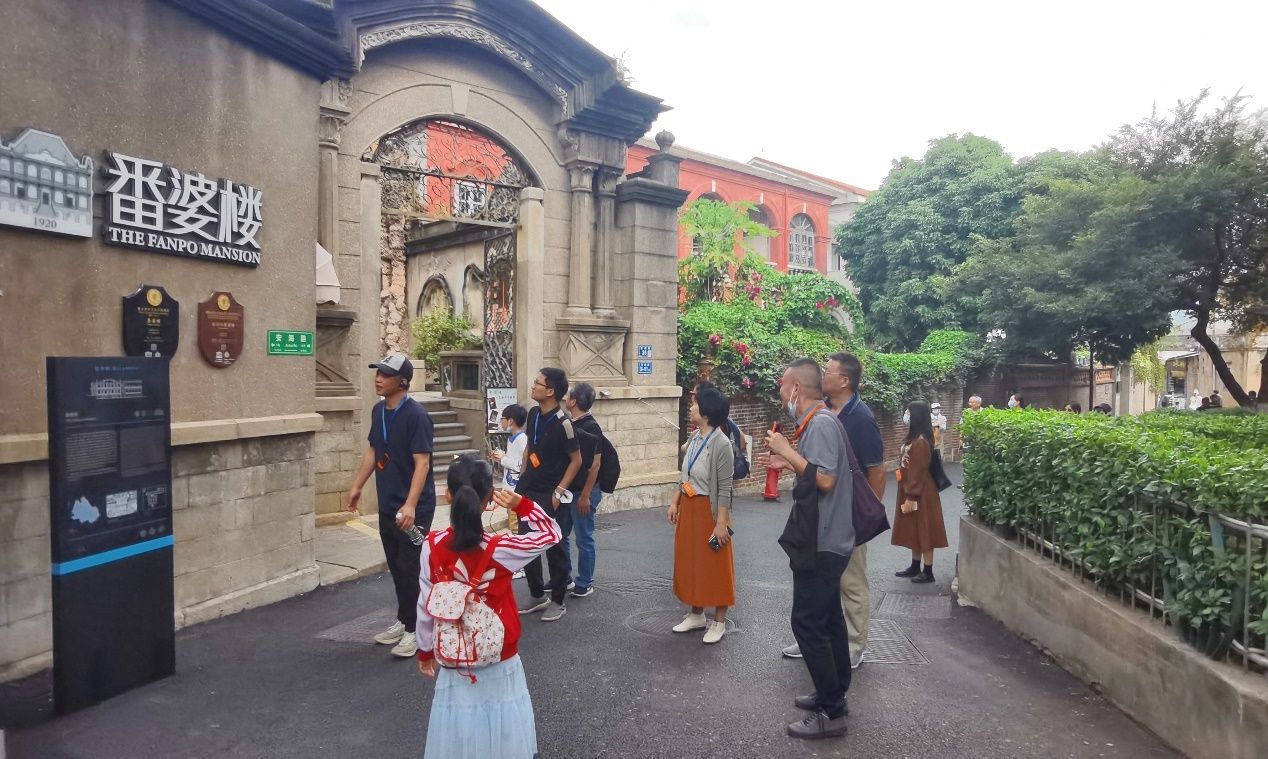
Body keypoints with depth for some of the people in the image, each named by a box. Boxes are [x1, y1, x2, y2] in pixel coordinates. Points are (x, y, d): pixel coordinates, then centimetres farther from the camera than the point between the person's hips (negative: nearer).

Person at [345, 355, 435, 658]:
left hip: (413, 508, -8)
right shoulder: (378, 411, 7)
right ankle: (403, 620, 30)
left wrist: (410, 505, -29)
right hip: (387, 505, 8)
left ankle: (415, 629, 12)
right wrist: (356, 486, 20)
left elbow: (422, 463, -22)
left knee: (410, 568, -1)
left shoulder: (416, 415, -18)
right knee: (396, 567, 16)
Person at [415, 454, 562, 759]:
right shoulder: (499, 550, -20)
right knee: (499, 728, 17)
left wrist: (425, 650, 9)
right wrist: (521, 505, -16)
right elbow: (551, 533, -7)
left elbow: (426, 606, -5)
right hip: (499, 657, -2)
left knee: (458, 727, 19)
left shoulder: (432, 547, -14)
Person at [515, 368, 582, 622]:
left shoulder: (562, 422, -18)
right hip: (528, 491, 7)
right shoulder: (533, 414, 3)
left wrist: (559, 491, -14)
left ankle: (557, 601, 18)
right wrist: (521, 479, 13)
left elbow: (576, 460, -12)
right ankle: (537, 595, 30)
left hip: (549, 495, -7)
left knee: (553, 547, 3)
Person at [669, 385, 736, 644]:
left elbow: (724, 489, -19)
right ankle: (696, 615, 31)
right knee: (691, 562, 16)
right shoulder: (694, 438, 4)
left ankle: (719, 622, 18)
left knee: (715, 566, 5)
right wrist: (675, 503, 11)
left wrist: (721, 523, -19)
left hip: (709, 511, -8)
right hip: (688, 509, 8)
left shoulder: (721, 444, -20)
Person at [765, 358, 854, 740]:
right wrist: (789, 463, 8)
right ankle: (834, 694, 29)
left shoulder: (821, 423, -20)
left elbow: (825, 480, -28)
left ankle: (830, 713, 5)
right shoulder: (816, 422, 11)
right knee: (827, 618, 17)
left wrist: (787, 451, -21)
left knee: (808, 623, -4)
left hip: (821, 543, -10)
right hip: (825, 539, 11)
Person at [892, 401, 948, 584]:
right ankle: (915, 567, 27)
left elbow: (918, 473, -22)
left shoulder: (920, 442, -21)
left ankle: (928, 572, 10)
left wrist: (911, 497, -20)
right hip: (911, 492, 10)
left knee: (923, 531, 0)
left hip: (920, 495, -10)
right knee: (915, 531, 17)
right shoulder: (913, 438, 9)